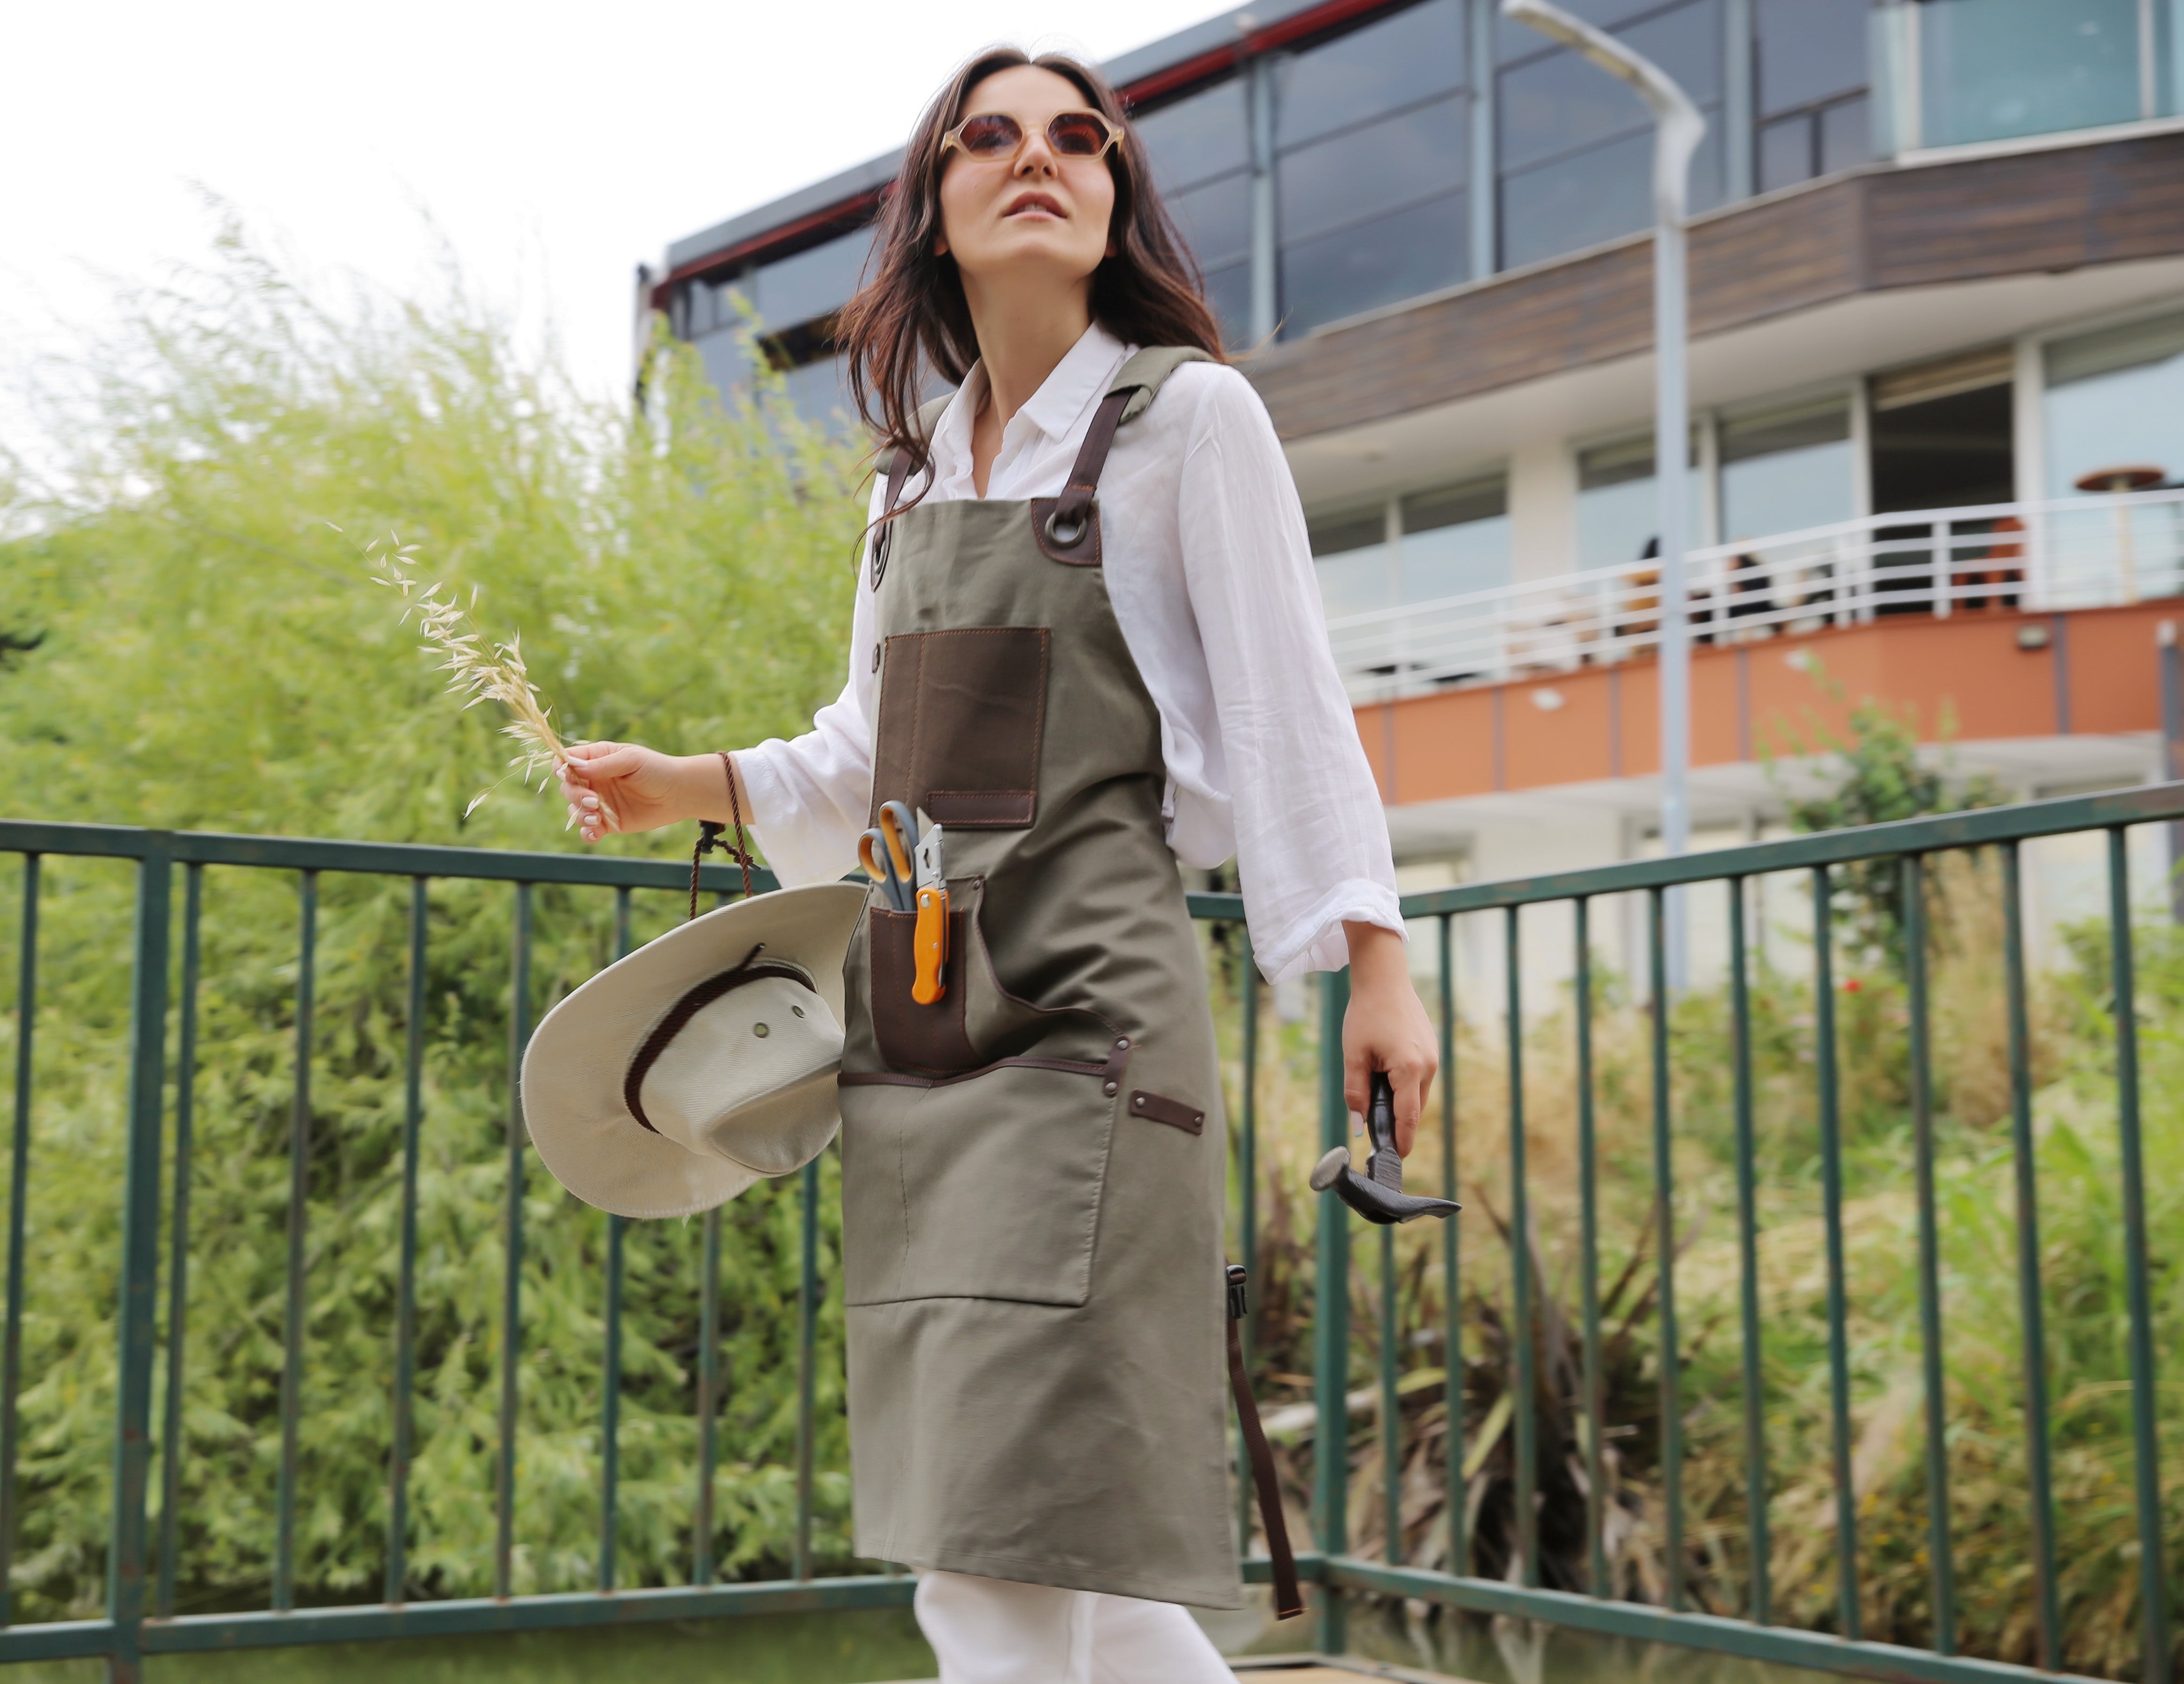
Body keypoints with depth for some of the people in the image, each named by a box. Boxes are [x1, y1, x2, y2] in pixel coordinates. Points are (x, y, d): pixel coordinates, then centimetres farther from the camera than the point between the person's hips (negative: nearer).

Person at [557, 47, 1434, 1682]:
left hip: (1083, 1003, -6)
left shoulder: (1190, 415, 0)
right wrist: (690, 784, 12)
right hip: (912, 1014, 7)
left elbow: (1288, 705, -3)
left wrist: (1375, 959, -9)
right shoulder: (916, 463, 17)